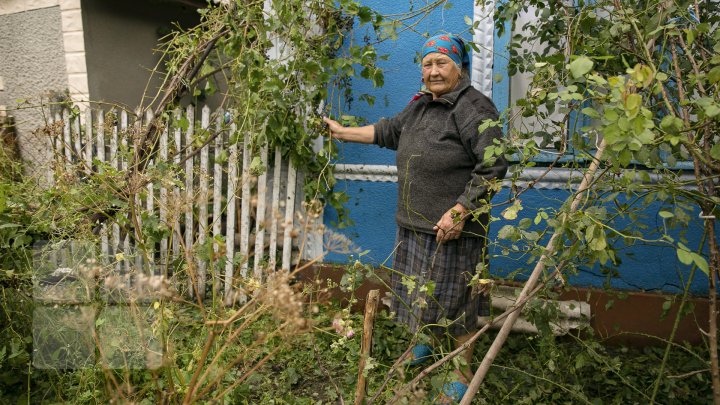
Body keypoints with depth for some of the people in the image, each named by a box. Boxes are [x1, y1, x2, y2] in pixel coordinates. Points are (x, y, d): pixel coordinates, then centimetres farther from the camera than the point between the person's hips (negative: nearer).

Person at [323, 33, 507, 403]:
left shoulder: (473, 108, -15)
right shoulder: (421, 106, 13)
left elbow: (493, 167, -21)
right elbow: (387, 132, 25)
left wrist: (459, 211, -24)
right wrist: (343, 131, 25)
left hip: (453, 226, -8)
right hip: (415, 224, 8)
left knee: (455, 300, 4)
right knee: (424, 292, 22)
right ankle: (425, 341, 48)